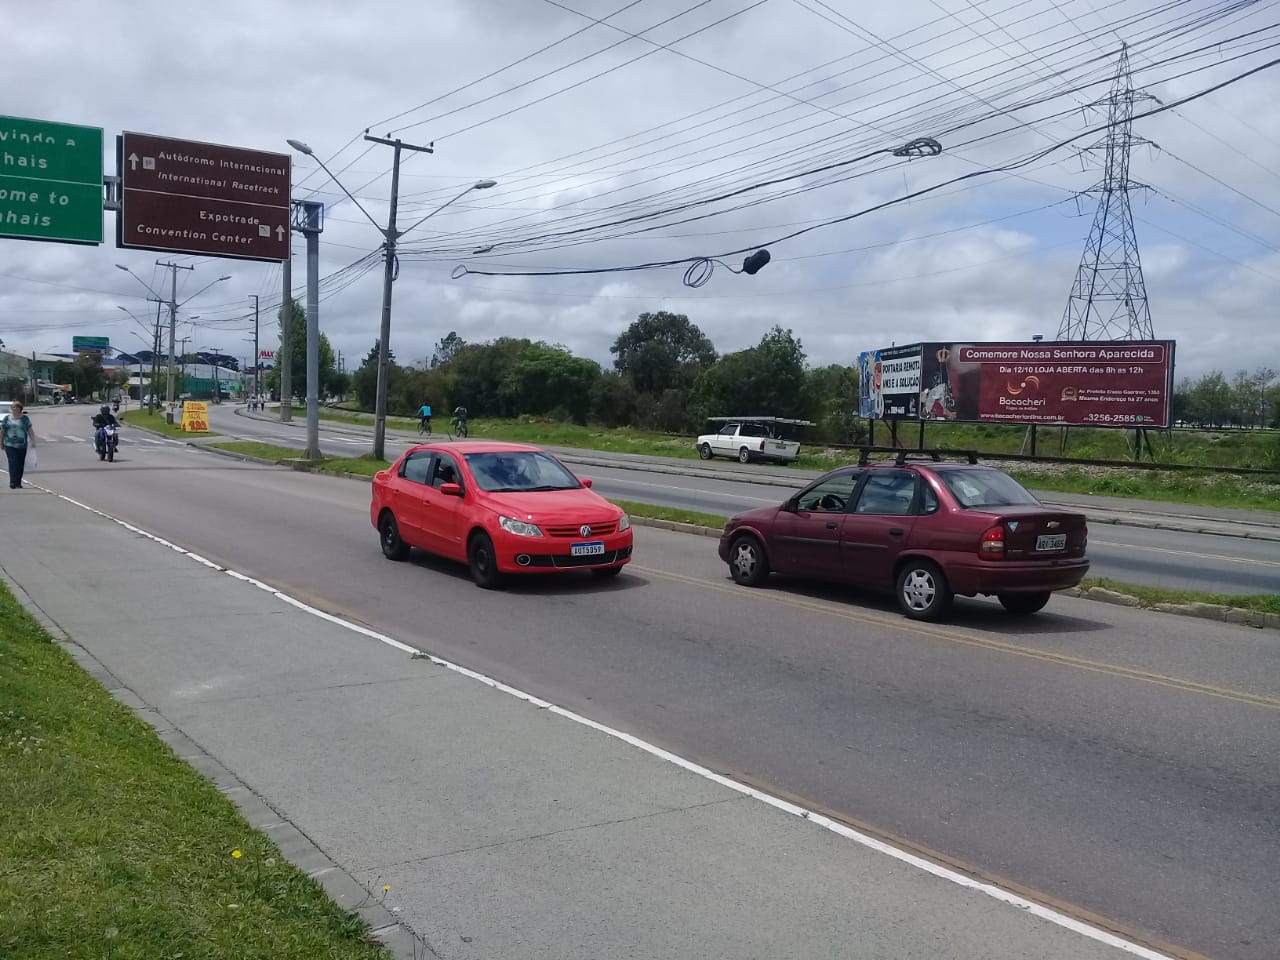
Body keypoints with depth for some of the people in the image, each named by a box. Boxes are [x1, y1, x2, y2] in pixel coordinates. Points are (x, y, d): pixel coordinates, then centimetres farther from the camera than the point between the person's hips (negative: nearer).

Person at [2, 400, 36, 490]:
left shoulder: (25, 418, 6)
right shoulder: (7, 418, 7)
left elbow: (30, 431, 4)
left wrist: (33, 441, -6)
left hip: (22, 445, 1)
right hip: (10, 445, -1)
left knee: (20, 464, 3)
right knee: (13, 462, -12)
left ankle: (18, 483, 13)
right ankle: (12, 482, -14)